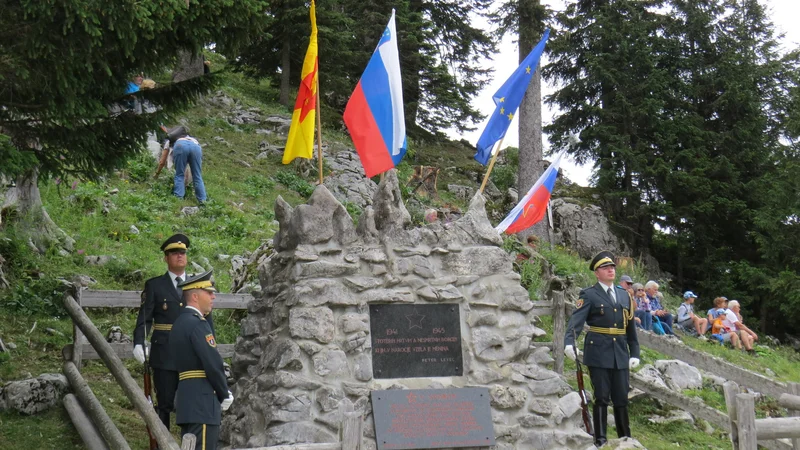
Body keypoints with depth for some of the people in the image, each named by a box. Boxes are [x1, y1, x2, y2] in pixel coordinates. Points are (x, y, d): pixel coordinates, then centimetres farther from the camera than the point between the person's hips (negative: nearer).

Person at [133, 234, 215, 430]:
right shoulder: (154, 286, 4)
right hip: (164, 356, -2)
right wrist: (138, 343, -18)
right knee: (164, 405, 2)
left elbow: (207, 318, 12)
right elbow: (144, 318, -2)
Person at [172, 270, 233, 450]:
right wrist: (225, 396, -4)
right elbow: (213, 364, -18)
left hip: (187, 401, 10)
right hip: (202, 403, -10)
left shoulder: (180, 322, 17)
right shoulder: (197, 324, -14)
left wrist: (221, 393, 14)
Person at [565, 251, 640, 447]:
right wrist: (569, 342, -32)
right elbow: (576, 320, -16)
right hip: (598, 353, -4)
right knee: (601, 398, -1)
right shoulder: (589, 295, -2)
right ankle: (600, 439, 7)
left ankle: (626, 437, 18)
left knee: (621, 398, 8)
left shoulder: (624, 295, 15)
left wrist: (634, 353, 12)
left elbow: (630, 326, 18)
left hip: (621, 355, 4)